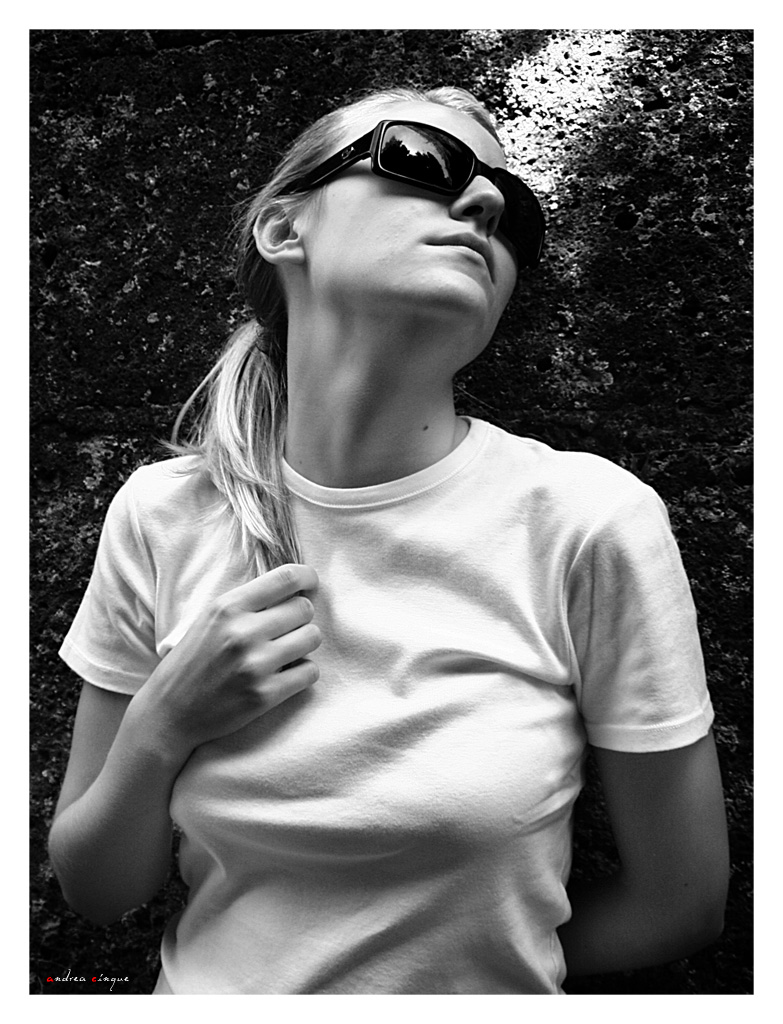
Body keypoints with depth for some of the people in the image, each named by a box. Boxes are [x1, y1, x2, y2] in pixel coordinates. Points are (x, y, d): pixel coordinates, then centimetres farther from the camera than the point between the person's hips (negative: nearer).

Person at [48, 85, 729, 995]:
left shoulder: (589, 520, -23)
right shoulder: (162, 516, -15)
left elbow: (680, 903, -10)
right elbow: (94, 891, -5)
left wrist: (444, 973, -5)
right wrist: (158, 729, -23)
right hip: (200, 988, 2)